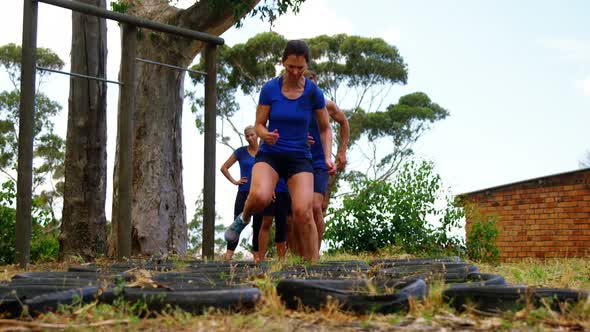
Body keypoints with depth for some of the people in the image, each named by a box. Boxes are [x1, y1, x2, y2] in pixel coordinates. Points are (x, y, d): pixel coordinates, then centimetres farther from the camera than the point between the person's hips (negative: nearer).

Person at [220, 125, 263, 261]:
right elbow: (224, 168, 7)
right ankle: (228, 257, -9)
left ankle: (257, 257, 11)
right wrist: (234, 181, -2)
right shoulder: (241, 152, 2)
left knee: (258, 226, 4)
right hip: (244, 193, -1)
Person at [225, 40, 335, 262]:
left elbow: (325, 129, 9)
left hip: (299, 157, 1)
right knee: (260, 197, -30)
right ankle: (244, 218, 6)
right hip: (270, 154, 0)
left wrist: (328, 157, -6)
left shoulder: (314, 93, -2)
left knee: (303, 212, -19)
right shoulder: (269, 89, -4)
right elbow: (259, 125, 2)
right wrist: (265, 135, -22)